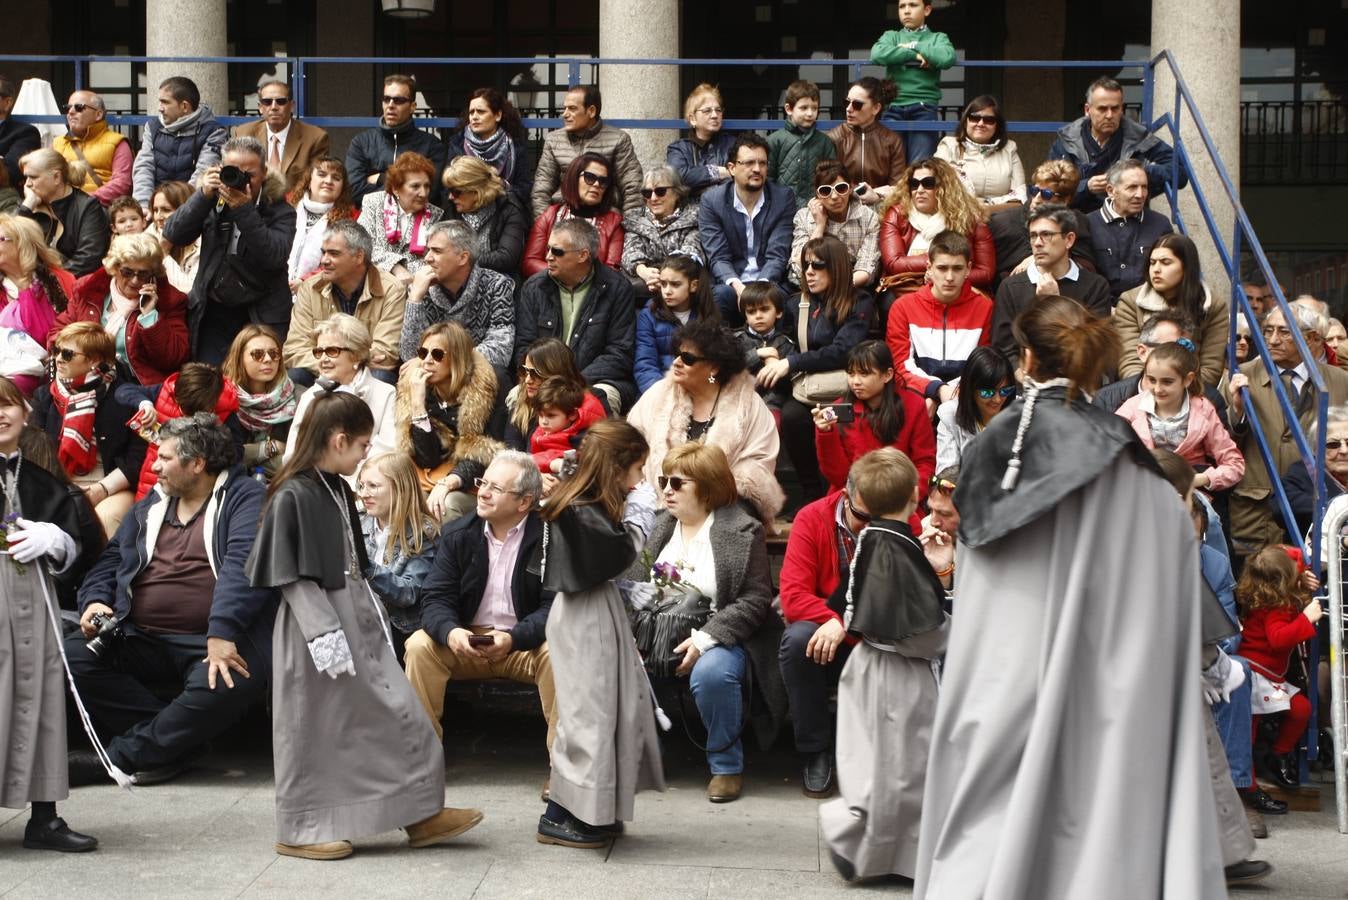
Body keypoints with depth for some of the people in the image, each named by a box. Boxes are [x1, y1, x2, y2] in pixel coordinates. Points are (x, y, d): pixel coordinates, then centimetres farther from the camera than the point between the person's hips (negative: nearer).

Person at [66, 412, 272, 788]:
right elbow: (111, 559, 24)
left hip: (214, 641, -6)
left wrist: (222, 633, -29)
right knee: (72, 657, -19)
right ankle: (177, 741, -17)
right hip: (139, 638, 6)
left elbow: (242, 566, -16)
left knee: (225, 685, -37)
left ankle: (123, 756, -19)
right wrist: (94, 601, 1)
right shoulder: (151, 506, 22)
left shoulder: (245, 499, -1)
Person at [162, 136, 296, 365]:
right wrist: (204, 196, -19)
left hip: (263, 317, -3)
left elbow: (276, 257, -22)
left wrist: (244, 210, -28)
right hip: (213, 310, 3)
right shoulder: (213, 202, 4)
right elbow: (173, 235, -8)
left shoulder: (280, 210, -5)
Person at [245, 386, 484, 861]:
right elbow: (291, 577, -19)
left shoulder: (339, 490, 9)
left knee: (397, 715, 9)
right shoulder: (293, 497, -18)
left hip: (357, 621, 9)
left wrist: (373, 614, 14)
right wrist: (324, 634, -21)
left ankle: (421, 814, 16)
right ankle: (300, 830, 16)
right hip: (318, 623, -9)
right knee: (316, 729, 3)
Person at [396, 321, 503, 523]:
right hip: (427, 483, 3)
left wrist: (447, 483, -29)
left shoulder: (481, 392, -9)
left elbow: (482, 454, -12)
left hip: (472, 485, -3)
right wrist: (417, 402, -16)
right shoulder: (412, 385, -2)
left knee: (447, 504, -34)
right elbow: (427, 460, -8)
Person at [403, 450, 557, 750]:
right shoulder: (457, 534, 4)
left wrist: (513, 638, -31)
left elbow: (555, 606, -13)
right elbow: (435, 598, -2)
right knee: (418, 645, -22)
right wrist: (450, 632, -26)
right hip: (465, 643, 3)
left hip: (525, 644, -3)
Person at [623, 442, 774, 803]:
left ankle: (727, 765, -14)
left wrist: (704, 638, -19)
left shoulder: (742, 531, -2)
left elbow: (756, 600, -8)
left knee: (711, 673, -37)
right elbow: (632, 586, 14)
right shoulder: (658, 525, 15)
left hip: (716, 640, -4)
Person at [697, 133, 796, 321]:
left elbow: (777, 255, -6)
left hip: (769, 282, 0)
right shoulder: (711, 201, 1)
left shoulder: (783, 198, 1)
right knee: (719, 296, -34)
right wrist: (737, 286, -25)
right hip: (730, 283, 0)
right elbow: (717, 257, -5)